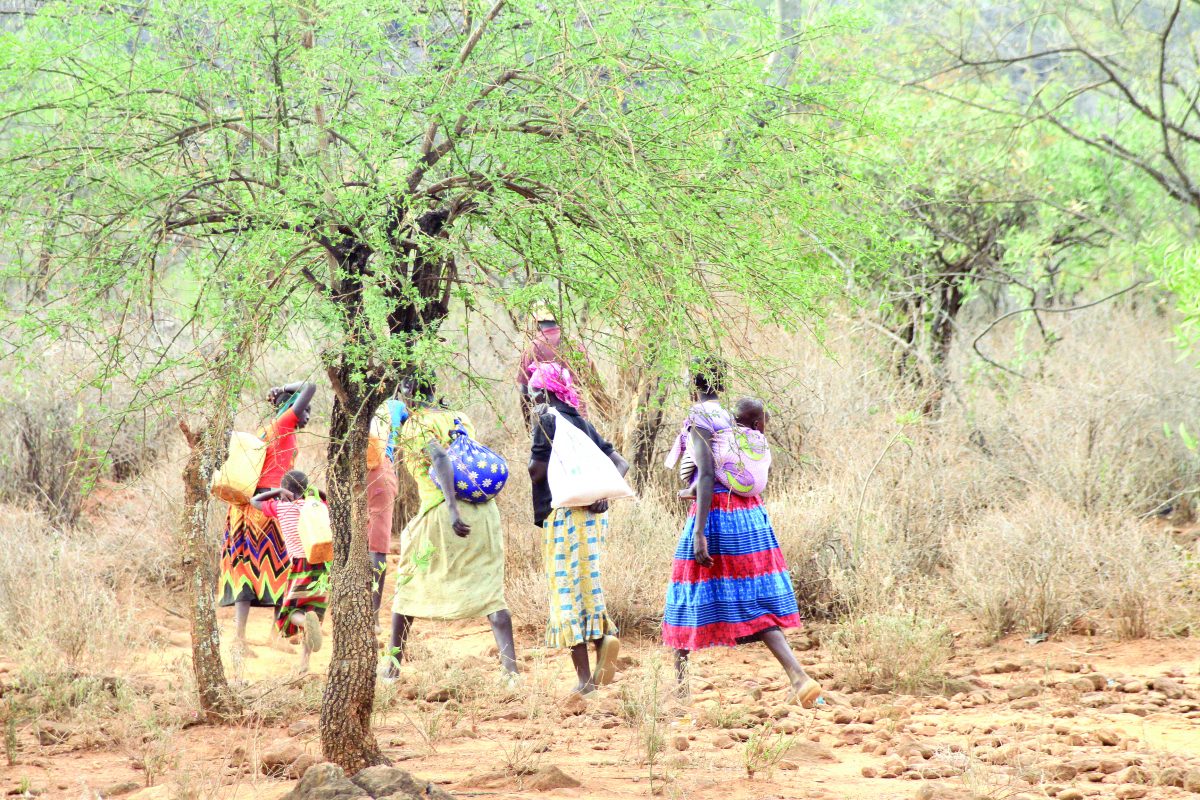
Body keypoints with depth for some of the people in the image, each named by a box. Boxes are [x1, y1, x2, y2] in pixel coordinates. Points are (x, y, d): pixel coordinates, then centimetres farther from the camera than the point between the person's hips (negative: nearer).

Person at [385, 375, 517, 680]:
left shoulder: (417, 424, -4)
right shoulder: (461, 419, 16)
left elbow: (439, 457, -19)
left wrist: (452, 508, -27)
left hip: (442, 510, -5)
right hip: (484, 510, 5)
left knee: (409, 584, 14)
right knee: (490, 590, 2)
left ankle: (393, 663, 20)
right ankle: (511, 669, -12)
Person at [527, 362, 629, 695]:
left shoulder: (548, 421, -7)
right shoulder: (582, 423, 16)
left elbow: (536, 471, -13)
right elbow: (619, 463, 14)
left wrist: (536, 426, -1)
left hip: (563, 513, -7)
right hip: (593, 514, 7)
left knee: (566, 591, -3)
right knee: (586, 584, 18)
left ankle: (585, 677, -6)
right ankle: (604, 634, -10)